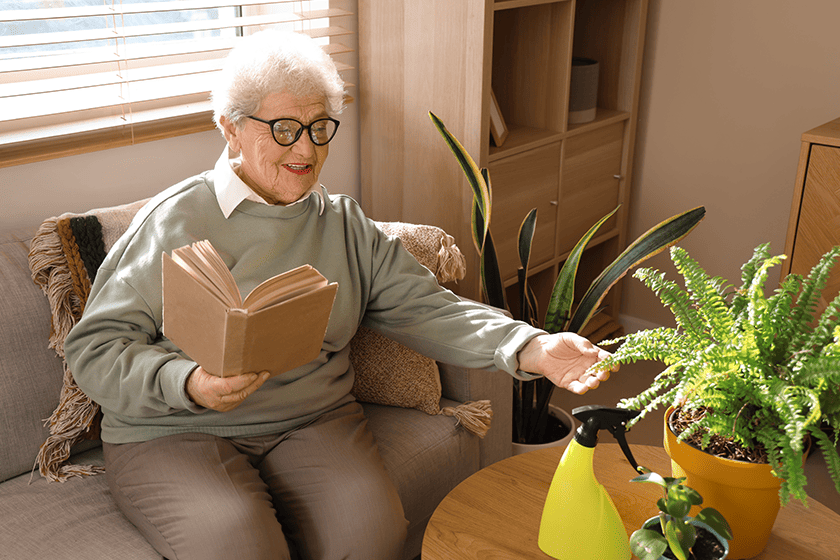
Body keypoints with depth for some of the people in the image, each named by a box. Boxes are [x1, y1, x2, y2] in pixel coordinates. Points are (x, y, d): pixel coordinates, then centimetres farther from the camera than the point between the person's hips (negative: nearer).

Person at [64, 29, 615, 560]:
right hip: (176, 434, -3)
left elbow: (424, 308, 0)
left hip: (315, 421, 3)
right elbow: (96, 346, -6)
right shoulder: (175, 219, -3)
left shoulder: (347, 225, 10)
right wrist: (187, 384, -26)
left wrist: (532, 348, -16)